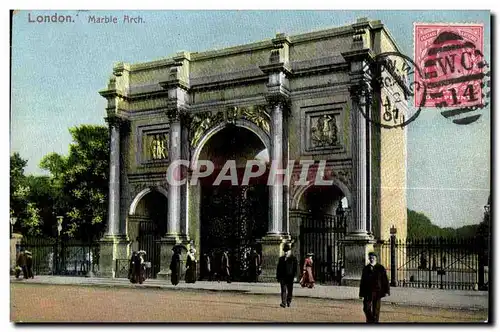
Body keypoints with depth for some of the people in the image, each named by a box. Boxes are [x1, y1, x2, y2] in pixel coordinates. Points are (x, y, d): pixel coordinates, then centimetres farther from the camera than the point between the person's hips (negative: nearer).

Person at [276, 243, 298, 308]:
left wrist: (294, 276, -9)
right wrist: (278, 277, 8)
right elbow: (278, 268, 13)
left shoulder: (293, 258, 3)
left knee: (290, 290, 8)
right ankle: (283, 303, -11)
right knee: (283, 290, -7)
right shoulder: (281, 259, 11)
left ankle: (288, 302, 25)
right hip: (283, 277, 1)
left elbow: (295, 268, -1)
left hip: (290, 277, -1)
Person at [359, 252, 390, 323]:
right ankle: (369, 320, 20)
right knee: (366, 308, -2)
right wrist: (361, 293, 6)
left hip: (377, 291, -2)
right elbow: (363, 281, 8)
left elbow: (385, 280, -2)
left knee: (376, 309, 3)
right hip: (367, 291, 2)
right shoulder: (366, 268, 8)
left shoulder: (381, 268, 0)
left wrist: (386, 291, -10)